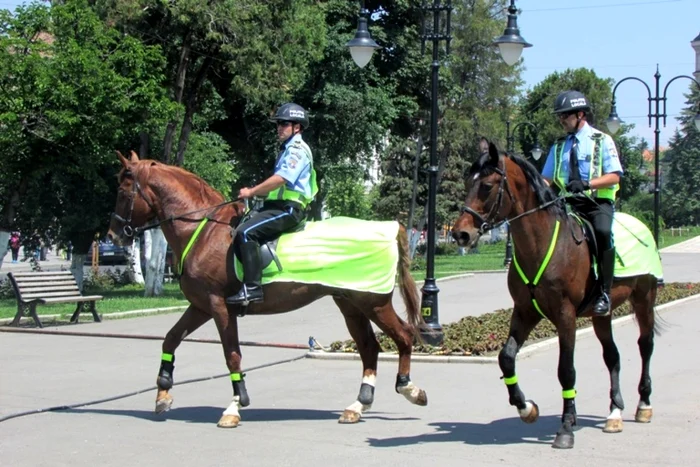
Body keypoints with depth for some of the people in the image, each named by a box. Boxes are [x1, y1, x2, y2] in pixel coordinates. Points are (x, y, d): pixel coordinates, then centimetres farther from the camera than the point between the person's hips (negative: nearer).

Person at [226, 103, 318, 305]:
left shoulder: (297, 149, -8)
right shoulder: (288, 149, 24)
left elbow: (281, 179, -21)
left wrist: (251, 192, -15)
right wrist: (258, 193, 11)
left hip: (289, 208, -11)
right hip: (278, 205, 11)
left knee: (246, 232, -28)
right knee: (238, 232, 8)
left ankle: (252, 288, -31)